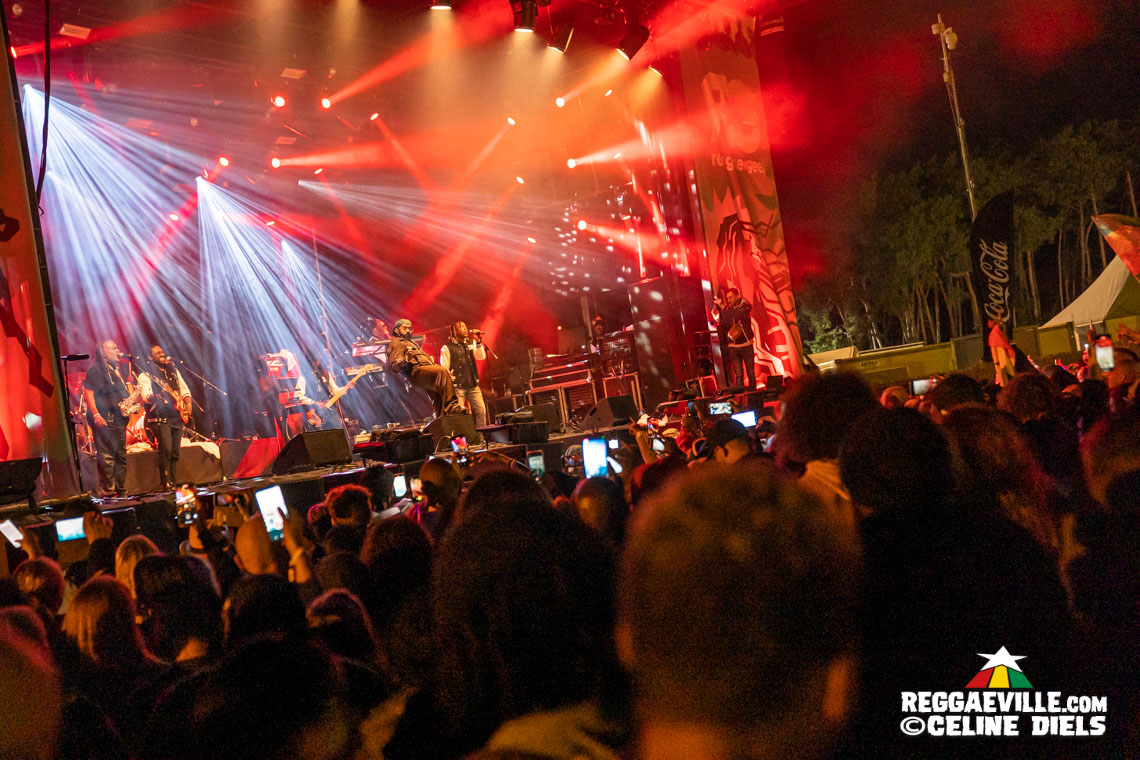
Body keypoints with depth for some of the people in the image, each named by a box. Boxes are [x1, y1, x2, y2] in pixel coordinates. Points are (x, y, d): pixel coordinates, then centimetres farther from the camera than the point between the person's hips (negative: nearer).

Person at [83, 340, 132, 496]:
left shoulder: (116, 370, 21)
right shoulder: (97, 369, -6)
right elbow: (88, 392, -14)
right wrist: (96, 414, -22)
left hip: (118, 418, 9)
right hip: (104, 419, -9)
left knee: (120, 454, 11)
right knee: (106, 455, -10)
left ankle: (121, 490, 17)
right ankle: (107, 491, -8)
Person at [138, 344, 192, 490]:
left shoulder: (173, 370, 19)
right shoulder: (146, 374, -2)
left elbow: (184, 389, 24)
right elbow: (145, 395, -16)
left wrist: (187, 402, 7)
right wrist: (151, 397, -39)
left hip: (177, 416, 6)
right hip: (160, 417, -6)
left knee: (175, 451, 6)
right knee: (166, 450, -16)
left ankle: (174, 484, 12)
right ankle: (166, 484, -13)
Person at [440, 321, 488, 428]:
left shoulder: (471, 343, 16)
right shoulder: (447, 348, 0)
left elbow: (481, 357, 3)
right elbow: (444, 368, -3)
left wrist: (478, 341, -8)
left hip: (473, 386, 5)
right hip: (457, 387, -5)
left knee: (481, 411, -1)